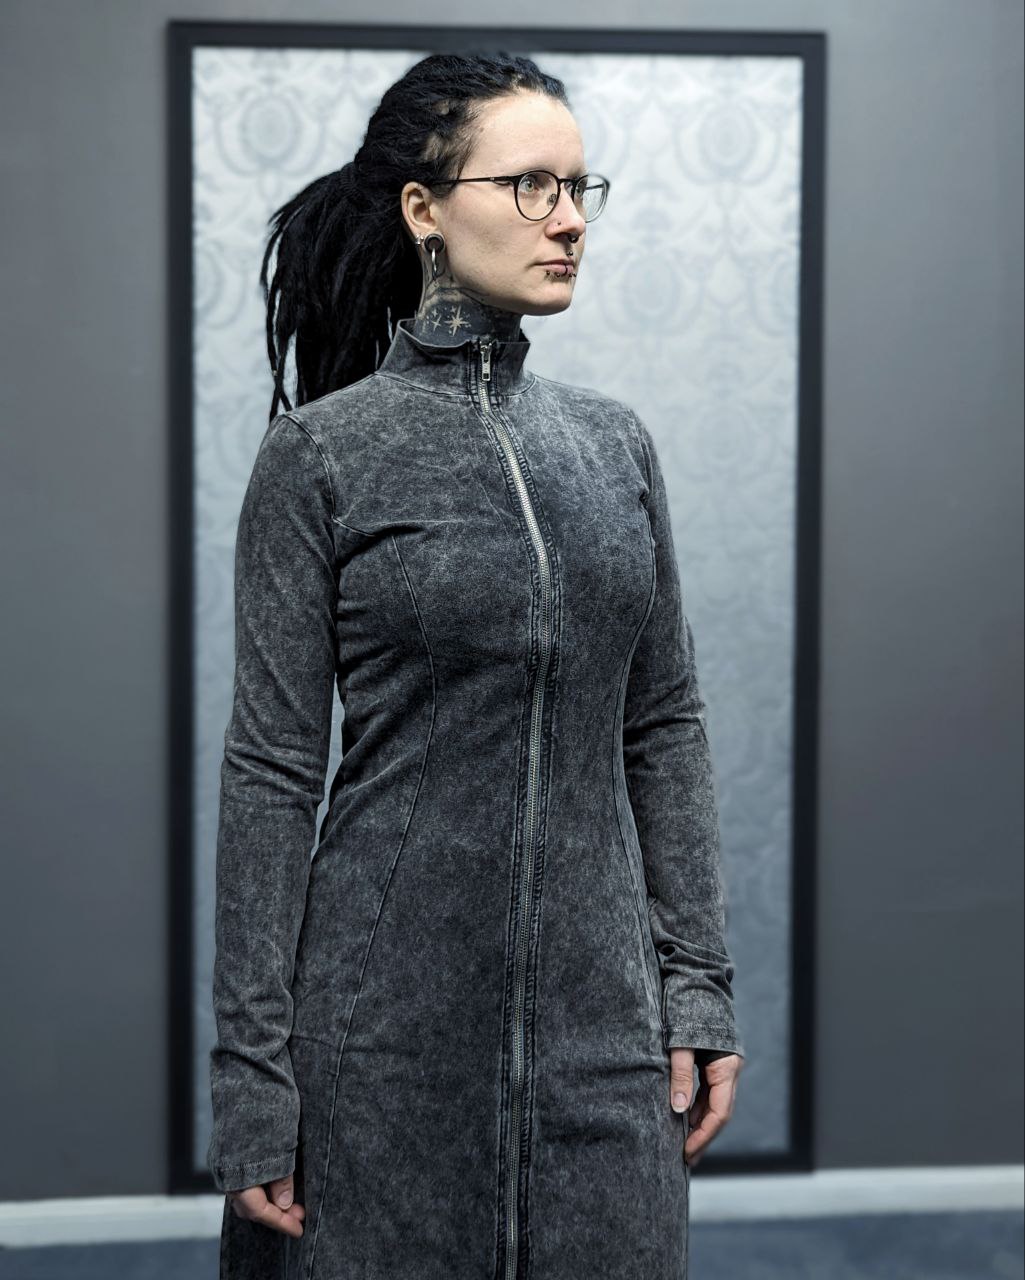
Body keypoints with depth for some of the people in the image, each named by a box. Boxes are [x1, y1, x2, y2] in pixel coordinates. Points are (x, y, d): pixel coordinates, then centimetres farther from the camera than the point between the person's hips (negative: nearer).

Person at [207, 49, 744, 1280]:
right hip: (390, 1018, -4)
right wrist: (251, 1077, -9)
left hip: (602, 1005, 4)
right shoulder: (320, 454, -6)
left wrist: (699, 988, 5)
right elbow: (272, 771, -7)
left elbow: (665, 728, 11)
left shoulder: (612, 441, 8)